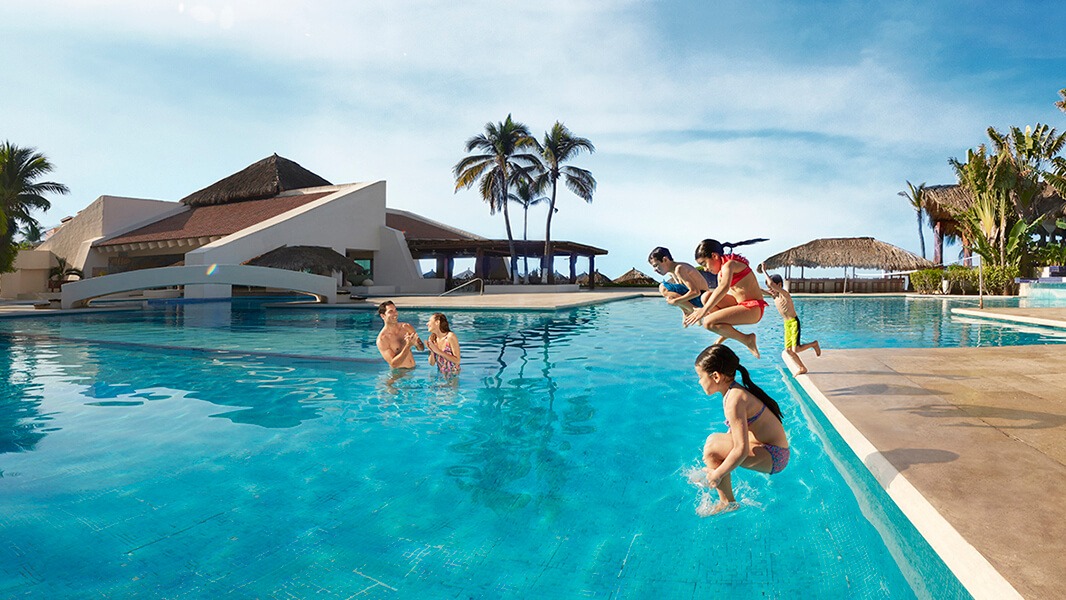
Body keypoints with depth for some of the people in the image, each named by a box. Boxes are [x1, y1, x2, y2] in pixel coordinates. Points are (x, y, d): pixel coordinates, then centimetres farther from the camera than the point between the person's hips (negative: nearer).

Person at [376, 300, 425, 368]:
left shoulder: (407, 327, 3)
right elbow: (394, 364, -17)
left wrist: (415, 343, -16)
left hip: (413, 370, 5)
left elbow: (422, 348, 7)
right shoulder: (382, 339, -12)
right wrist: (408, 345, -25)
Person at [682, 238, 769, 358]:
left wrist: (704, 310, -39)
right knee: (706, 296, -2)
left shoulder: (728, 265, -15)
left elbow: (724, 288, -34)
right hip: (741, 305, 9)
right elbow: (719, 294, 20)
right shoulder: (721, 272, 16)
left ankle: (747, 340, -6)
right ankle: (726, 331, 7)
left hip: (753, 309, -9)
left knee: (708, 322, -21)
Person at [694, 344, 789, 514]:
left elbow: (741, 450, -28)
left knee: (712, 447, -22)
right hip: (774, 451, 10)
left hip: (773, 457, -10)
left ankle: (727, 503, -8)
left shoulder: (734, 400, -25)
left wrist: (717, 474, -17)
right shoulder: (736, 391, 4)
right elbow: (736, 431, 17)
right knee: (714, 440, 21)